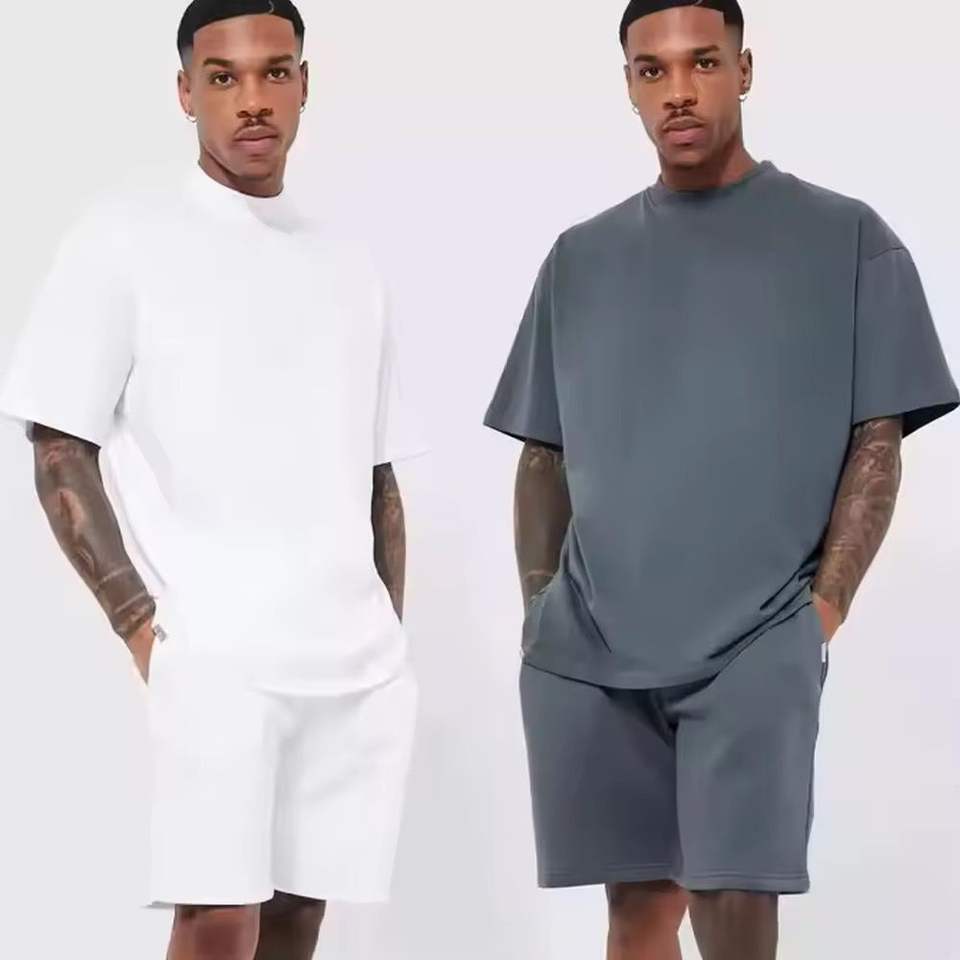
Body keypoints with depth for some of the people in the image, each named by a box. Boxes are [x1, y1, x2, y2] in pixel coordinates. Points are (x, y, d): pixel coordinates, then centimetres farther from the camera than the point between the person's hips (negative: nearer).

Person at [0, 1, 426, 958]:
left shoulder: (347, 261, 15)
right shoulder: (129, 231, 1)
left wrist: (390, 637, 12)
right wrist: (141, 624, -11)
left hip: (357, 664, 5)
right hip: (212, 652, -5)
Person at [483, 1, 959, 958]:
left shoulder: (845, 240, 3)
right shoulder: (580, 258, 13)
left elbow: (876, 445, 1)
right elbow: (545, 457, 16)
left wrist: (824, 608, -8)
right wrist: (539, 613, 6)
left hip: (756, 645, -3)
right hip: (588, 653, 3)